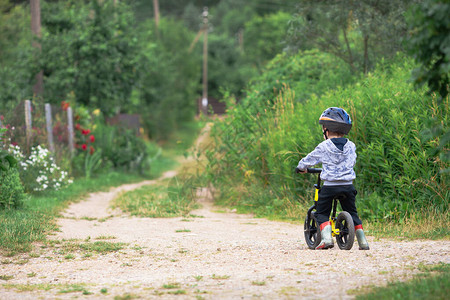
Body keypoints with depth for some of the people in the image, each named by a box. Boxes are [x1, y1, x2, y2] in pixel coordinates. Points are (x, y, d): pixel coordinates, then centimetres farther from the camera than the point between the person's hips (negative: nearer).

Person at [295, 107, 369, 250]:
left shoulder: (323, 147, -5)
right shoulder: (351, 146, 6)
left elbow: (309, 159, 7)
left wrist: (300, 167, 27)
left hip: (329, 186, -4)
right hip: (348, 185, 4)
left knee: (322, 213, 8)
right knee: (352, 213, 16)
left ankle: (326, 238, -12)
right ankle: (363, 242, 11)